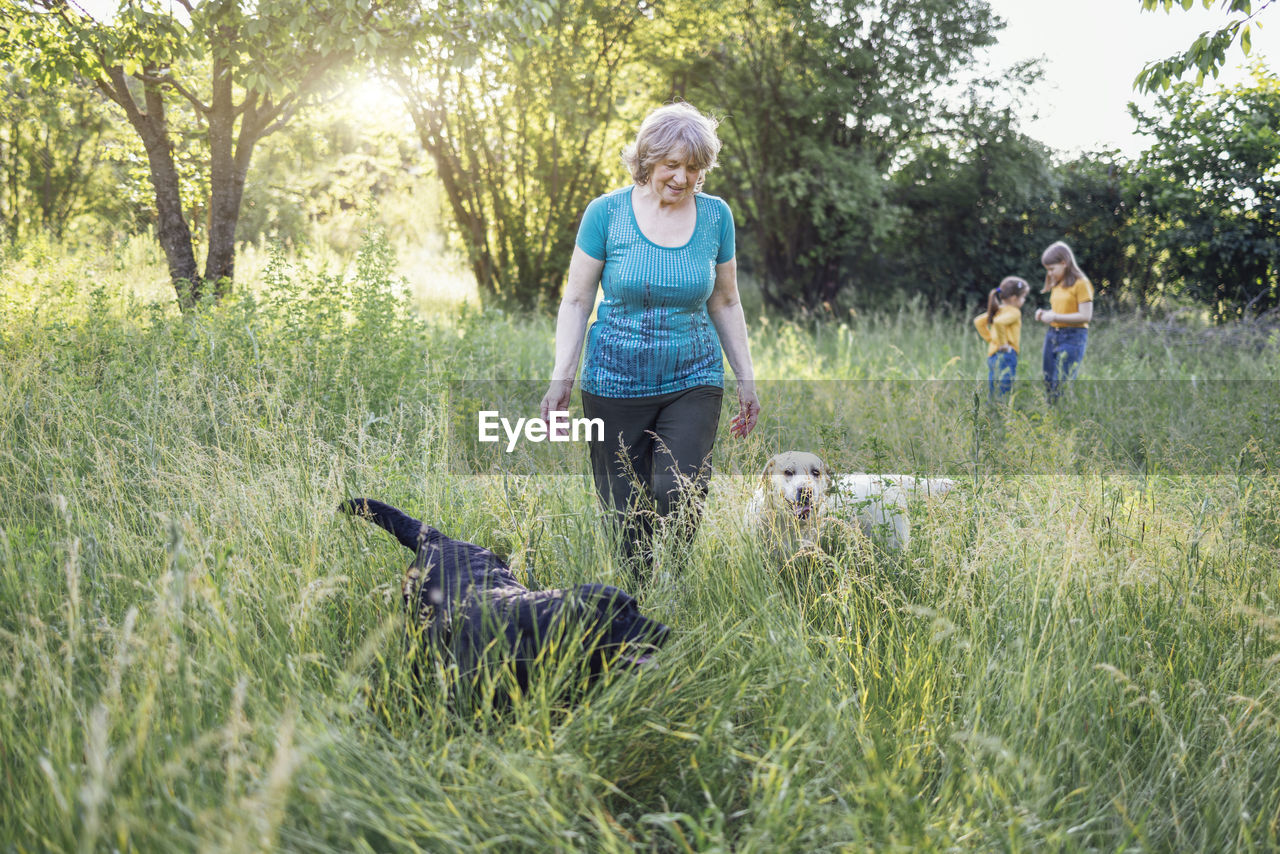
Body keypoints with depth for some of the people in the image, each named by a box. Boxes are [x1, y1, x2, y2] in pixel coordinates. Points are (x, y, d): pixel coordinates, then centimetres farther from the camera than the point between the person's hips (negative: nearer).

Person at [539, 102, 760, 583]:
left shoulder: (716, 216, 2)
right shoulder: (607, 212, -5)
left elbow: (726, 304, 12)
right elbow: (576, 301, 0)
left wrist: (746, 378, 11)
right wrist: (561, 378, -8)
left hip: (693, 381, 1)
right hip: (615, 382, -1)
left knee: (679, 498, -14)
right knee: (624, 510, 2)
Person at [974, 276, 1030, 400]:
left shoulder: (998, 310, 14)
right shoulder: (1014, 312, -11)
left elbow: (978, 321, 20)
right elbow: (999, 322, -30)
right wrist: (1003, 342, -20)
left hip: (992, 356, 9)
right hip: (1006, 356, -9)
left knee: (992, 396, 13)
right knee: (1004, 395, -8)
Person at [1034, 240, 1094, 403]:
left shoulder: (1080, 284, -9)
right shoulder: (1056, 285, 14)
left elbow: (1085, 316, -14)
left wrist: (1055, 317, -17)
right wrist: (1045, 314, 5)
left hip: (1073, 337, -8)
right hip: (1052, 334, 8)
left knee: (1062, 385, -11)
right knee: (1048, 383, 7)